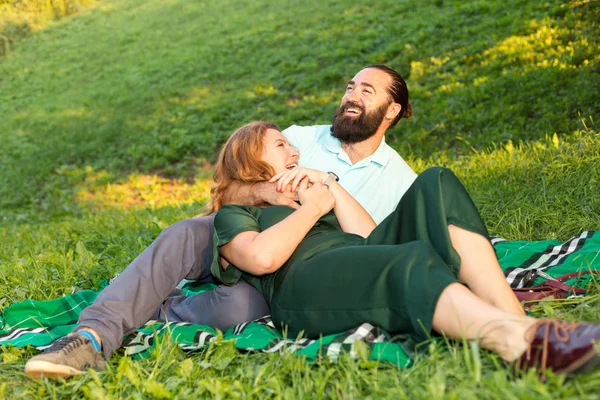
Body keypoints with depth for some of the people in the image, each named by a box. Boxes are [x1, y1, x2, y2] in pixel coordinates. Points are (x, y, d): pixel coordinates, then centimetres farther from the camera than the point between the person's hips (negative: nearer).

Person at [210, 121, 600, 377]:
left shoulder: (298, 199, 38)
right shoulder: (232, 216, 18)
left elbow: (368, 236, 21)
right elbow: (262, 257, -8)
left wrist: (330, 185, 16)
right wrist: (314, 207, 4)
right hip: (307, 285, -6)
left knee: (435, 185, -14)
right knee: (408, 262, -36)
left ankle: (513, 315, -33)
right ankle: (524, 342, -58)